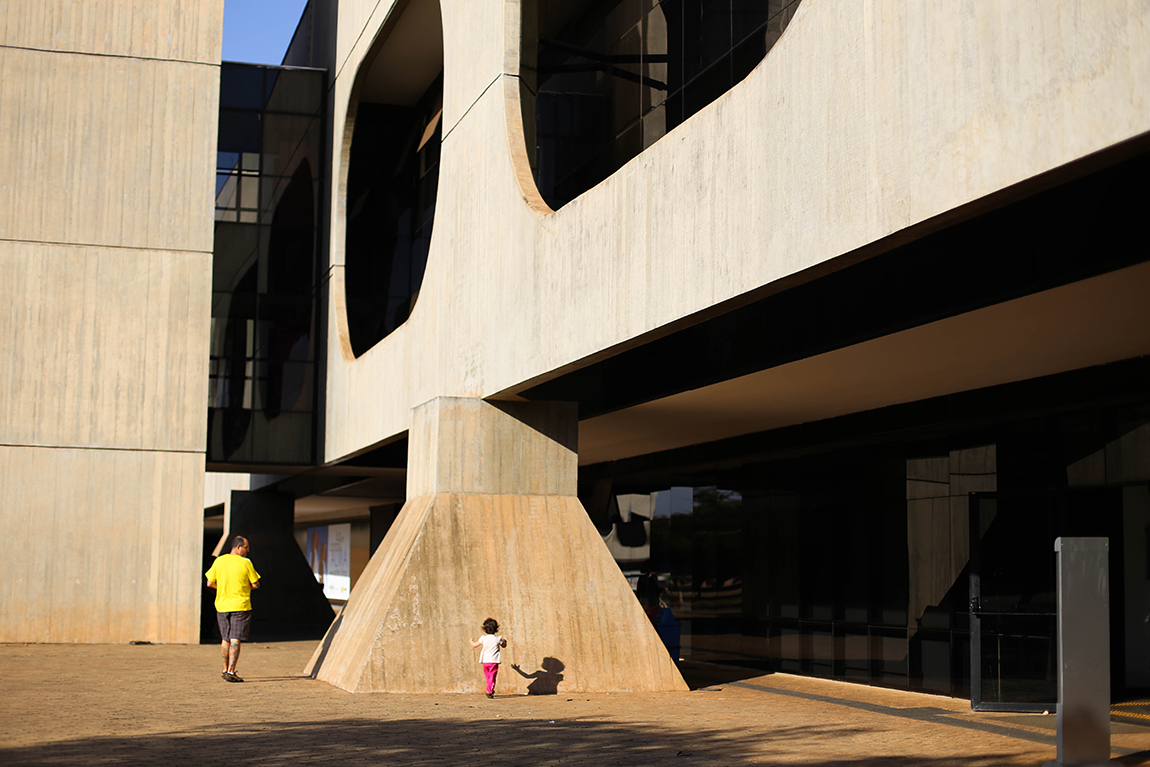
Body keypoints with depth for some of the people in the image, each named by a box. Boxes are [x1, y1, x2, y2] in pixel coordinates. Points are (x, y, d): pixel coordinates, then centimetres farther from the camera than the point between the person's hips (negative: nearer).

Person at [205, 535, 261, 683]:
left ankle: (226, 670, 26)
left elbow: (210, 583, 5)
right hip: (240, 606, -4)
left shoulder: (219, 561, 3)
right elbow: (255, 584, -4)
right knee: (235, 640, -4)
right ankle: (230, 672, -10)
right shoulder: (245, 563, -8)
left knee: (225, 639, 17)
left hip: (222, 606, 4)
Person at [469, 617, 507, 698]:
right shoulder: (498, 638, -3)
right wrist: (504, 641, 38)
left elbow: (475, 645, 11)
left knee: (488, 677, 17)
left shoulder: (483, 638, -1)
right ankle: (489, 691, -20)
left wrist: (472, 641, 33)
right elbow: (504, 645, 16)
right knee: (492, 677, -4)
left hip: (485, 661, 2)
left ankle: (491, 691, 29)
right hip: (494, 661, -2)